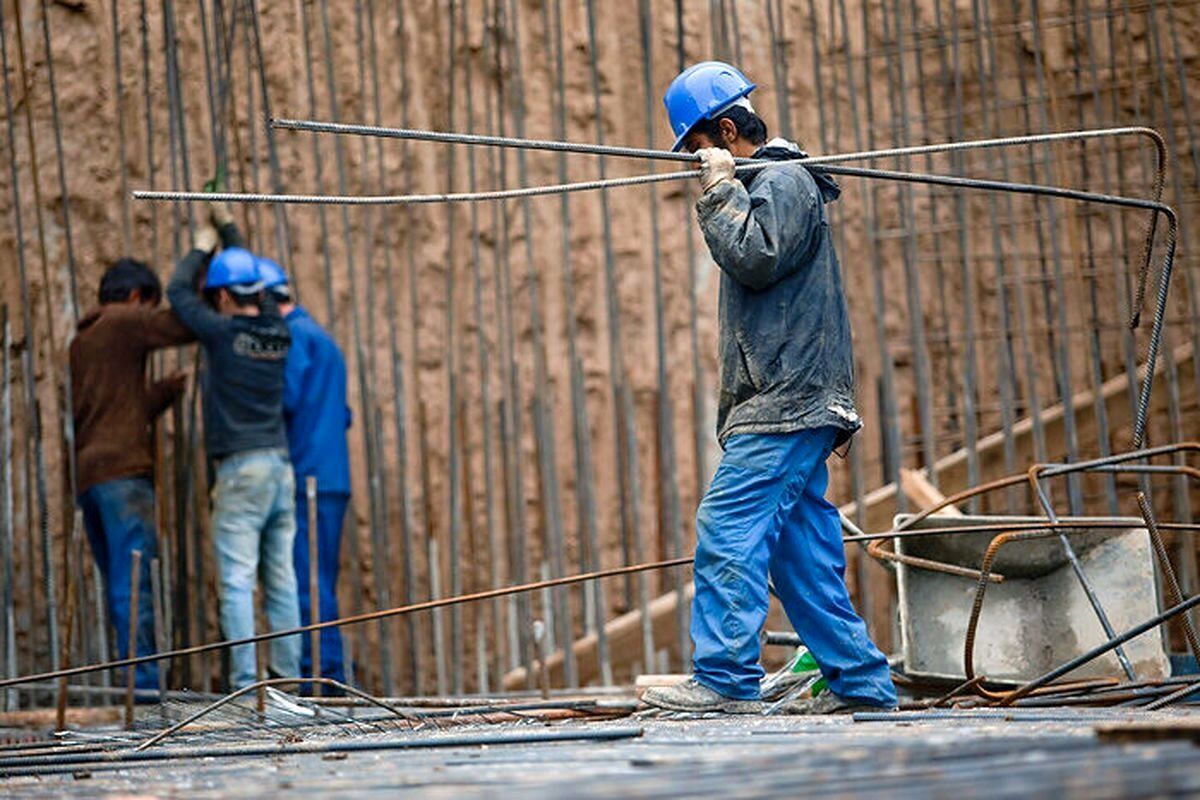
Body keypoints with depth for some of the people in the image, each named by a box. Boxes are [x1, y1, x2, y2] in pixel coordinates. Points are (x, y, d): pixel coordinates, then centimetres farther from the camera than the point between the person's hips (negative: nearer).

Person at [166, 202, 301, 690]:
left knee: (237, 581, -7)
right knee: (280, 580, 8)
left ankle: (244, 679, -12)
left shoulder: (224, 332, -7)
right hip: (281, 466, 6)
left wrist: (201, 247, 23)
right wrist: (228, 228, 37)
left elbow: (178, 292, 7)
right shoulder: (277, 331, 9)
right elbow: (256, 282, 27)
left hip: (241, 467, -6)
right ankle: (287, 674, 7)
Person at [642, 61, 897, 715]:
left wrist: (720, 189, -13)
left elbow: (755, 259, -19)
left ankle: (725, 678, -18)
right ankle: (860, 679, 9)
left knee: (728, 528, -15)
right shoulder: (764, 184, 24)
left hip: (786, 403, -11)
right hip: (786, 403, 11)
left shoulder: (784, 182, -7)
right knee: (800, 549, 8)